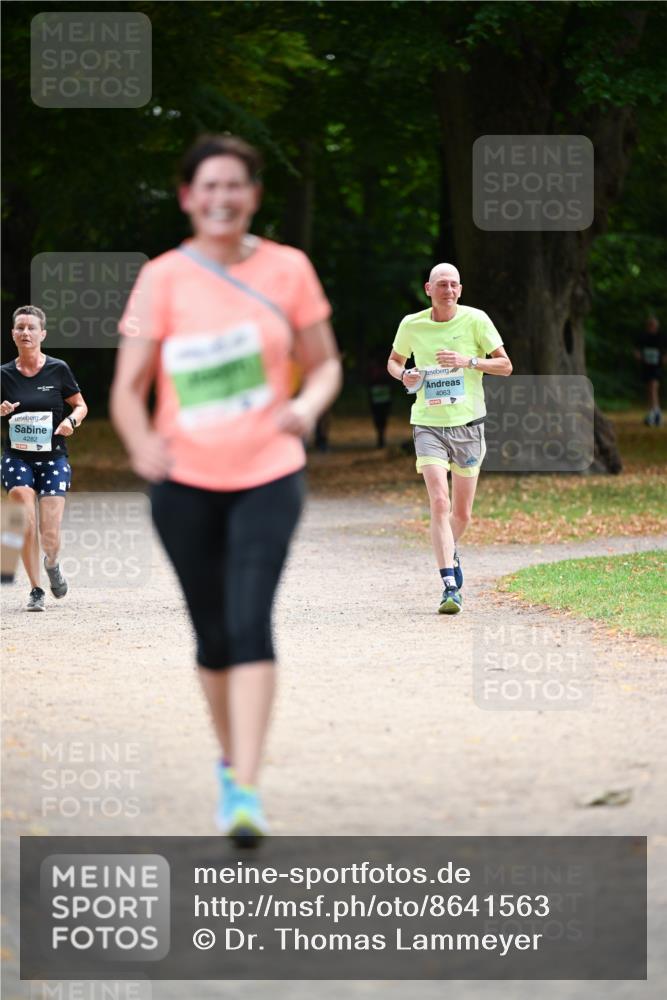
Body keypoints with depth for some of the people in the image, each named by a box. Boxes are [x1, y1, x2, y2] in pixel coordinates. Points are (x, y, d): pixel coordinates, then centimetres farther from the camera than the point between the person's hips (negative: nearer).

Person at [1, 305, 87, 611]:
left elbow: (81, 405, 8)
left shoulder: (58, 369, -2)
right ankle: (36, 591, 4)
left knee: (50, 534, -8)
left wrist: (71, 420, -13)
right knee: (27, 528, -12)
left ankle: (52, 564, 27)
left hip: (54, 459, -1)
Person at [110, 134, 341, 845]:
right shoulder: (162, 279, -2)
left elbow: (324, 364, 9)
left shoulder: (288, 269, 1)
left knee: (250, 621, -17)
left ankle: (246, 790, -21)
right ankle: (230, 762, 34)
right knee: (215, 635, 9)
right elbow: (127, 387, -5)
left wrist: (309, 404, -14)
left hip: (268, 474, -1)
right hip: (185, 481, 1)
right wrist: (142, 441, -26)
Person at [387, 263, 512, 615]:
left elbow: (505, 365, 0)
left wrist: (468, 361, -17)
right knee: (439, 502, -17)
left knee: (462, 513, 7)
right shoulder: (411, 325, 1)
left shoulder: (475, 320, -3)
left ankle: (450, 554, 41)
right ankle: (450, 586, -19)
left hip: (467, 423, 1)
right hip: (428, 424, -1)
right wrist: (404, 375, -5)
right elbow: (394, 361, 19)